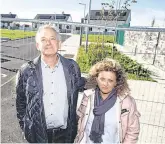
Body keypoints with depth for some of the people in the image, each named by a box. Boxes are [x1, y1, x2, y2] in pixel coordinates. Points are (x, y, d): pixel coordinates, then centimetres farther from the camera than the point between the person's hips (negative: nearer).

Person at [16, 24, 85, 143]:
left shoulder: (72, 67, -8)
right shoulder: (26, 71, -10)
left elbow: (79, 93, 3)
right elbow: (21, 102, 1)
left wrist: (75, 124, 5)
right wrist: (24, 126, 3)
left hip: (65, 132, 1)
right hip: (38, 133, 0)